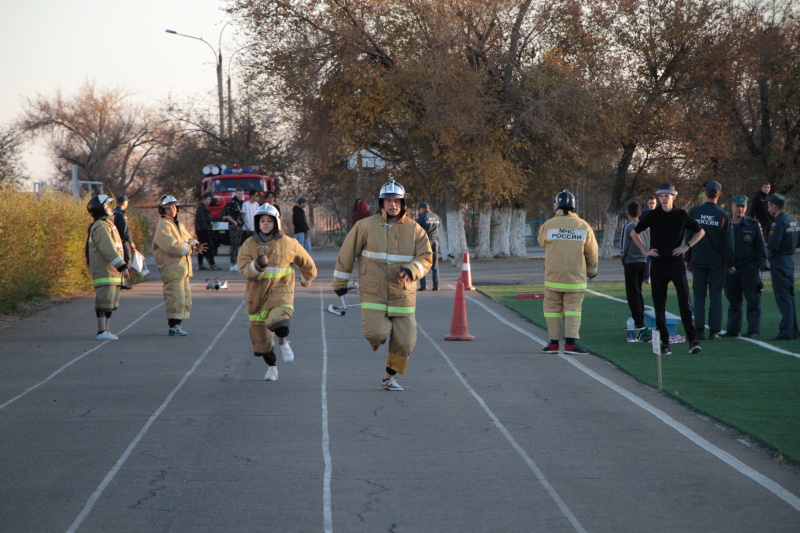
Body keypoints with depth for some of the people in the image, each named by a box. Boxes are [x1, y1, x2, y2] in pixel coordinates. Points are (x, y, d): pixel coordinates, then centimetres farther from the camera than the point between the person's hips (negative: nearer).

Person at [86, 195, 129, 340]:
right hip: (104, 272, -11)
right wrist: (122, 266, -23)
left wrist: (122, 265, 22)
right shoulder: (101, 227, -13)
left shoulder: (108, 225, 21)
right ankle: (102, 331, -10)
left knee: (111, 303, 12)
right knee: (105, 301, -10)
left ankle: (107, 330, 15)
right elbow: (109, 250, -21)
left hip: (112, 272, 11)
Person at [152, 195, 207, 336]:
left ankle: (177, 323, 19)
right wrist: (189, 248, -16)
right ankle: (173, 325, -9)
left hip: (183, 268, 10)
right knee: (176, 297, -13)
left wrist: (195, 244, -3)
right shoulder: (163, 226, -10)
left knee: (185, 297, 12)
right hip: (172, 269, -10)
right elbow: (171, 246, -21)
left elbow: (188, 239, 20)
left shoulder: (178, 224, 20)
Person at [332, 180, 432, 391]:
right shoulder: (366, 226, 0)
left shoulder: (415, 229, 5)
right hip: (373, 293, -2)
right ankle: (381, 329, 20)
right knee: (375, 334, -18)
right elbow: (347, 253, 7)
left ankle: (390, 377, 21)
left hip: (402, 295, 2)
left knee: (405, 341, 0)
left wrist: (412, 269, -19)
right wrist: (340, 282, 10)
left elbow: (426, 257, 3)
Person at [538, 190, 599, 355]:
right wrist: (592, 270, 20)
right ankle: (571, 343, -8)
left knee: (553, 308, 8)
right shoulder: (583, 226, 0)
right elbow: (591, 252, 6)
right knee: (573, 309, 2)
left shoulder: (548, 225, -5)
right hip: (575, 277, 1)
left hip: (553, 276, 0)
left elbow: (542, 242, 14)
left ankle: (554, 342, 7)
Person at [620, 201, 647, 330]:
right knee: (639, 292, 15)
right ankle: (641, 320, 14)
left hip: (631, 262, -6)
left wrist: (623, 262, 5)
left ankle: (638, 321, -7)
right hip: (643, 262, 6)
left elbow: (623, 247, -8)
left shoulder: (628, 227, -10)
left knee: (632, 293, -2)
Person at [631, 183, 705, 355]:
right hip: (657, 264, 2)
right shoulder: (652, 216, 4)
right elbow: (634, 233, 17)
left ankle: (693, 341, -10)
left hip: (676, 263, -1)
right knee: (659, 306, 3)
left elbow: (700, 231, 15)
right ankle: (664, 343, 8)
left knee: (685, 303, -9)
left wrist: (686, 246, 2)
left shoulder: (681, 215, 2)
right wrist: (645, 250, 6)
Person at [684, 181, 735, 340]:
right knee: (716, 296, 3)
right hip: (717, 261, -1)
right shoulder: (723, 215, -5)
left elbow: (688, 237, 3)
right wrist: (730, 263, 6)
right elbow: (728, 242, -1)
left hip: (698, 261, 1)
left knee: (699, 295, 6)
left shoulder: (694, 212, -2)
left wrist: (687, 259, 11)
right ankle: (714, 331, 0)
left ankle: (699, 330, 0)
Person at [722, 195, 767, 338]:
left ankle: (754, 330, -1)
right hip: (730, 269, 2)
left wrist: (758, 264, -3)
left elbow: (760, 247, 7)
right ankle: (733, 329, 13)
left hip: (749, 268, -2)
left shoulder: (753, 225, 5)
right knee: (733, 301, 8)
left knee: (753, 299, -4)